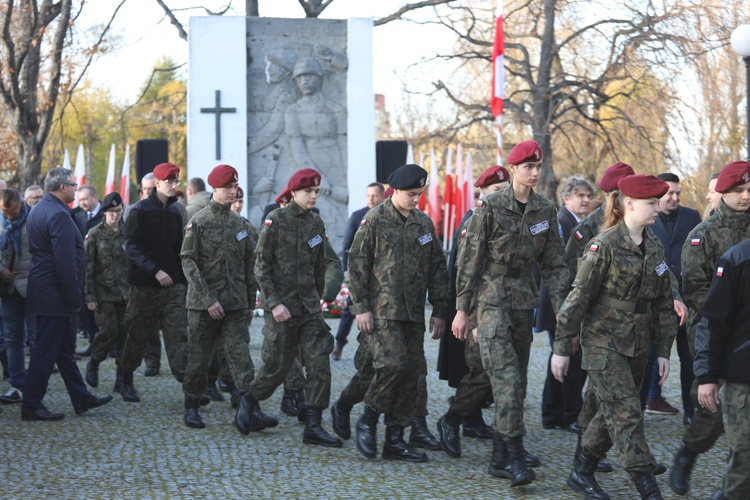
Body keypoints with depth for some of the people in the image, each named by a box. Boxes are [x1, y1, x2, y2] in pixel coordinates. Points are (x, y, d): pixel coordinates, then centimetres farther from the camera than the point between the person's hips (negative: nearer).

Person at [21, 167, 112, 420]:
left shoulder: (38, 210, 13)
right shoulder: (59, 215, -19)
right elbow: (66, 263, -23)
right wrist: (75, 299, -17)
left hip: (44, 291, 10)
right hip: (54, 295, -10)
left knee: (65, 349, 15)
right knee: (46, 351, -3)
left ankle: (82, 399, 24)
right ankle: (31, 406, 3)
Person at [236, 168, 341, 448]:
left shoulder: (316, 224, 8)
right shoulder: (276, 221, -7)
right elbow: (261, 267, -9)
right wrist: (274, 303, -15)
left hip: (310, 307, 5)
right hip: (281, 305, -5)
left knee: (320, 364, -4)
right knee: (278, 366, 1)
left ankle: (313, 427, -1)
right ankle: (248, 402, 27)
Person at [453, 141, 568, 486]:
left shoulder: (545, 211, 6)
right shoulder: (490, 208, -8)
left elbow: (554, 264, 9)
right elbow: (469, 260, -5)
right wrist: (462, 309, -6)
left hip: (524, 300, 6)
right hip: (493, 299, -6)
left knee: (518, 379, 8)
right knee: (507, 377, -15)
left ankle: (500, 454, 18)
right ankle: (516, 458, -17)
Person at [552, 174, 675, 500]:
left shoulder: (655, 248, 7)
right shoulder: (605, 245, -13)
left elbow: (663, 302, 13)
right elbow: (579, 297, -12)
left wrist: (663, 350, 10)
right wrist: (562, 348, -10)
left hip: (637, 346, 7)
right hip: (604, 343, -7)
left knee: (612, 413, 13)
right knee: (626, 412, -10)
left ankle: (582, 473, 27)